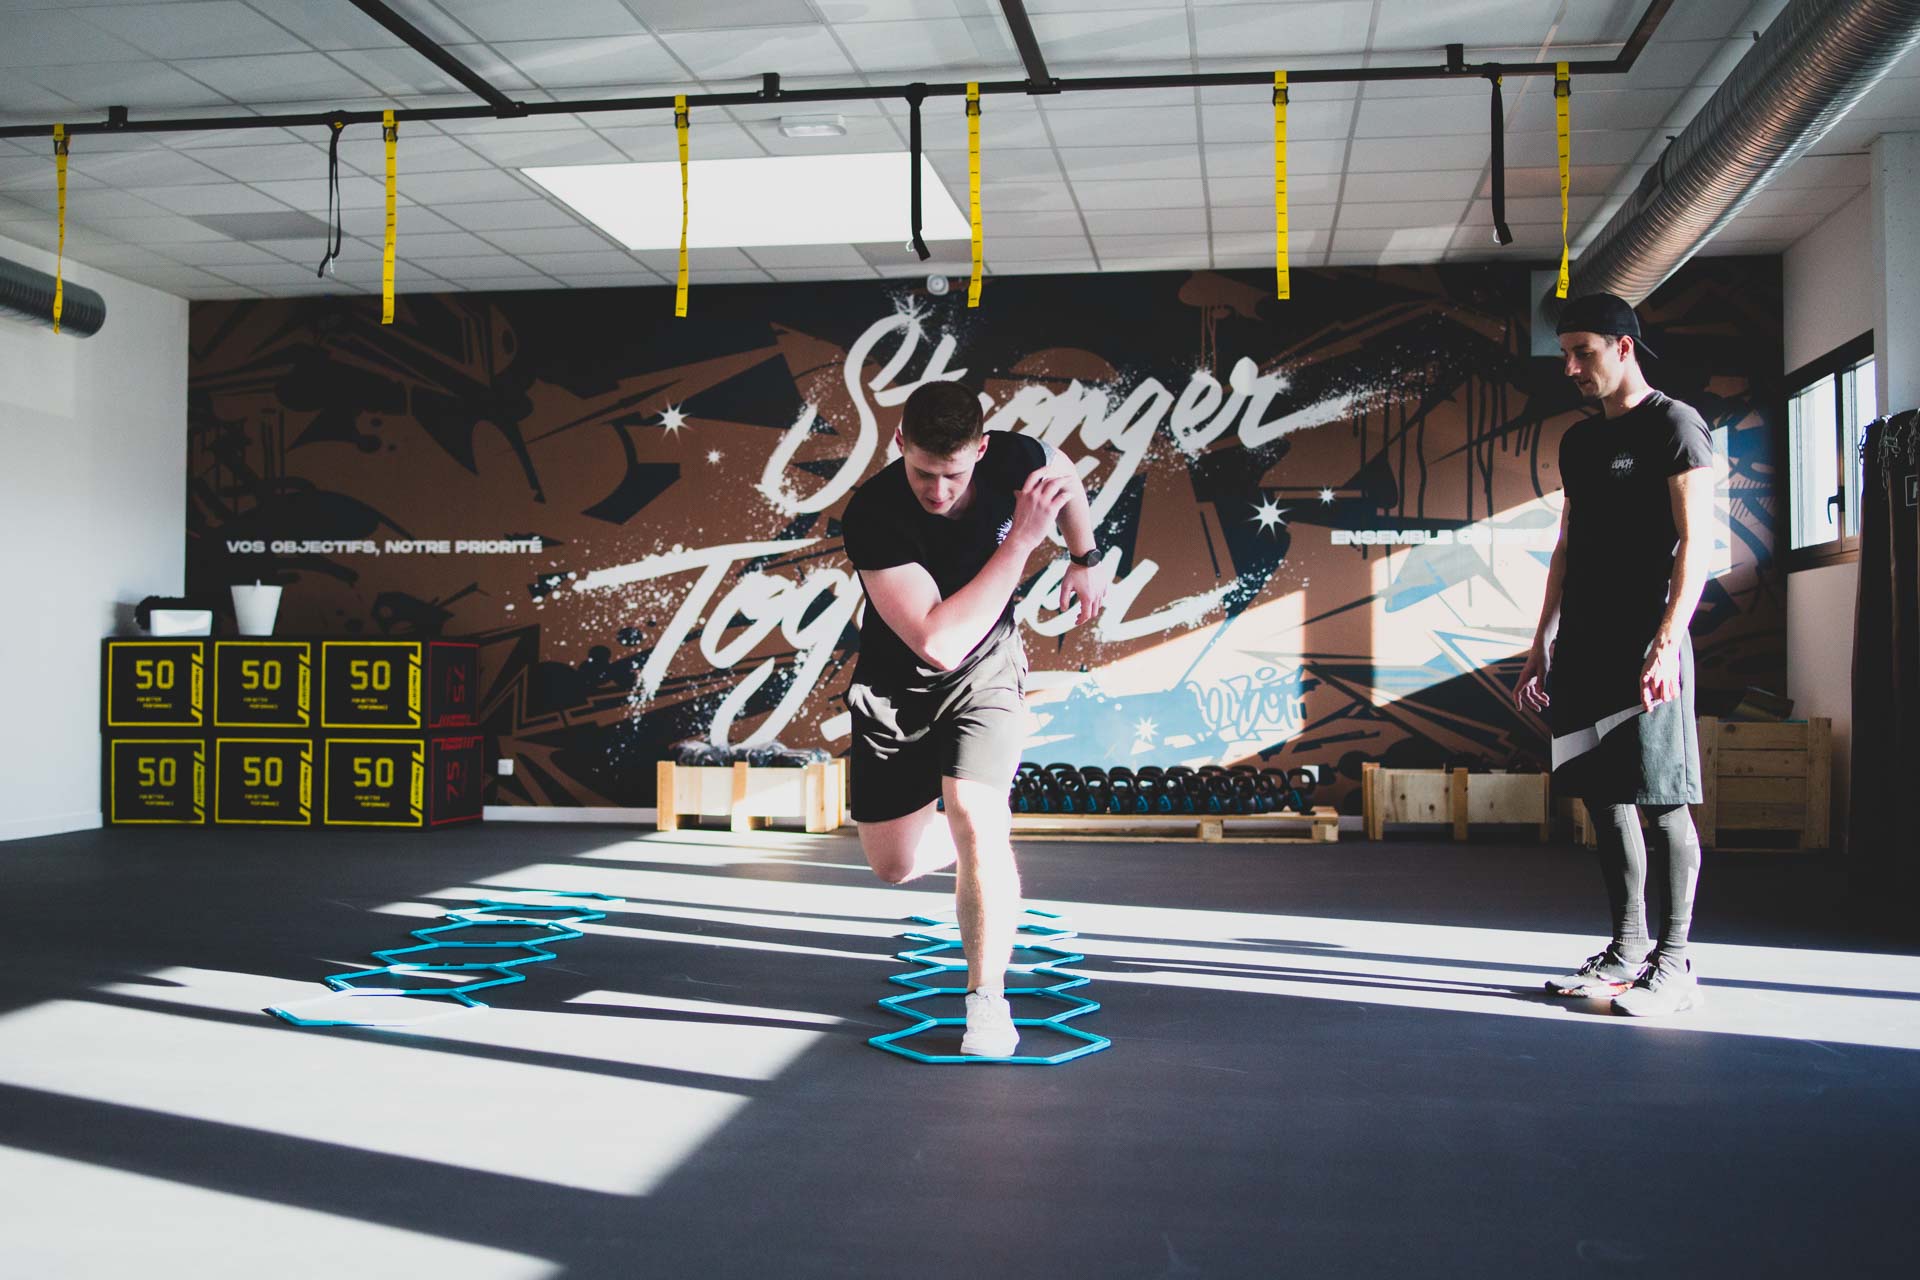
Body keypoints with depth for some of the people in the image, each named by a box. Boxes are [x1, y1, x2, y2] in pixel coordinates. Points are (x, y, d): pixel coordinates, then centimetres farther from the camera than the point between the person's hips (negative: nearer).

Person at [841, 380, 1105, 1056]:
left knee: (974, 817, -22)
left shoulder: (1014, 460, -20)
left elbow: (1066, 475, 8)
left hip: (984, 674, 0)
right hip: (895, 686, 0)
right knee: (893, 864, 6)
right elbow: (939, 641, -41)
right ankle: (984, 851, 40)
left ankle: (988, 1001, -5)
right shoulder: (872, 514, -32)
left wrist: (1085, 559, 10)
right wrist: (1022, 540, -39)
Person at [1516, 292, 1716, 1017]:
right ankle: (1627, 951, 15)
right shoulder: (1578, 442, 18)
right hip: (1584, 646, 7)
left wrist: (1667, 642, -20)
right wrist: (1542, 646, 16)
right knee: (1605, 799, 7)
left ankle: (1674, 964, 1)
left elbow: (1695, 542, -10)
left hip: (1645, 642, -7)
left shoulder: (1673, 426, -3)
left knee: (1662, 800, -5)